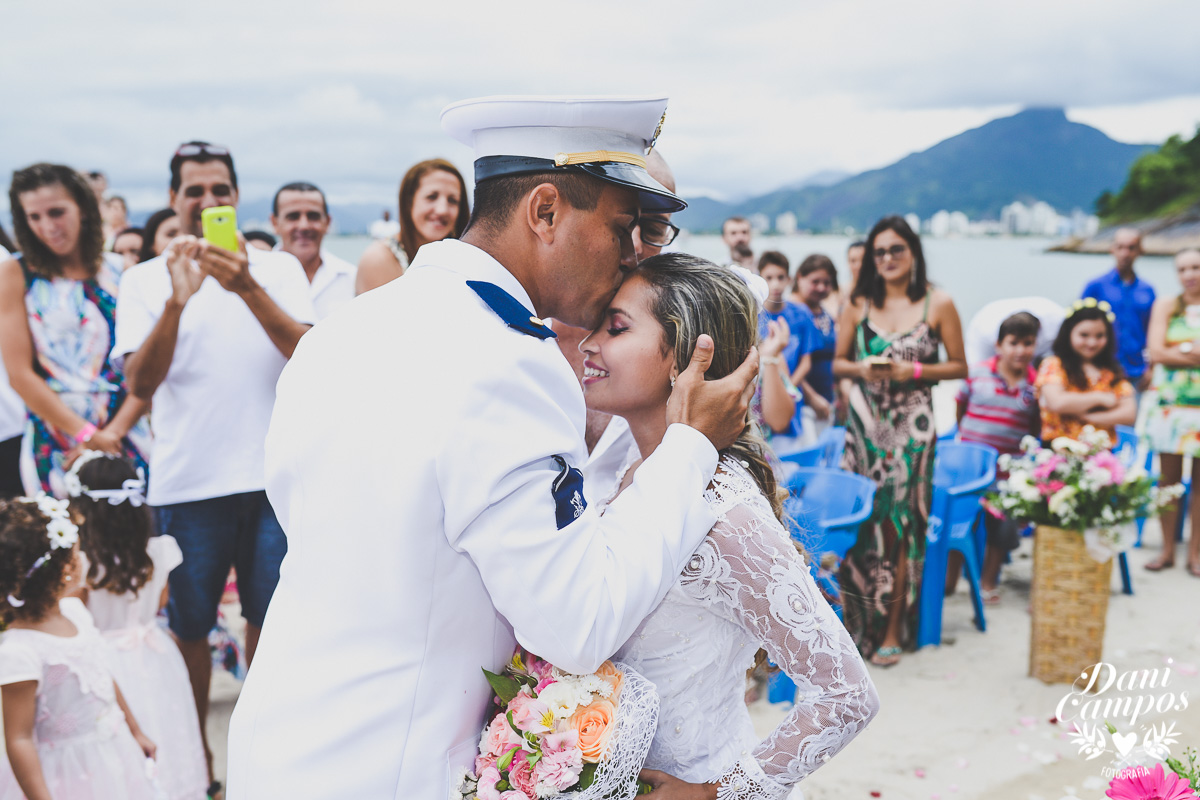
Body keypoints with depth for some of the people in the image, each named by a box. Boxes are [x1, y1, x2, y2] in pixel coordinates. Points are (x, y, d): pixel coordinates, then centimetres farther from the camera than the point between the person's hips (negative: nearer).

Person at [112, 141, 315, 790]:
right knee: (189, 626, 10)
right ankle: (194, 748, 29)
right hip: (186, 484, 0)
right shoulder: (145, 279, 3)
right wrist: (177, 300, -24)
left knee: (269, 621, 10)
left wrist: (248, 290, -26)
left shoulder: (278, 268, 3)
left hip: (274, 475, 0)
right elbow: (140, 382, -9)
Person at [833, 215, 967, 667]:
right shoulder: (859, 304, 7)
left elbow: (959, 367, 3)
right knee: (862, 522, 2)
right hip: (863, 422, 2)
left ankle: (893, 630, 9)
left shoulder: (937, 304, 0)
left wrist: (914, 370, -12)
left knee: (900, 522, -1)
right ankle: (858, 621, 16)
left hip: (911, 425, -2)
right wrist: (861, 369, -9)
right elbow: (837, 362, 12)